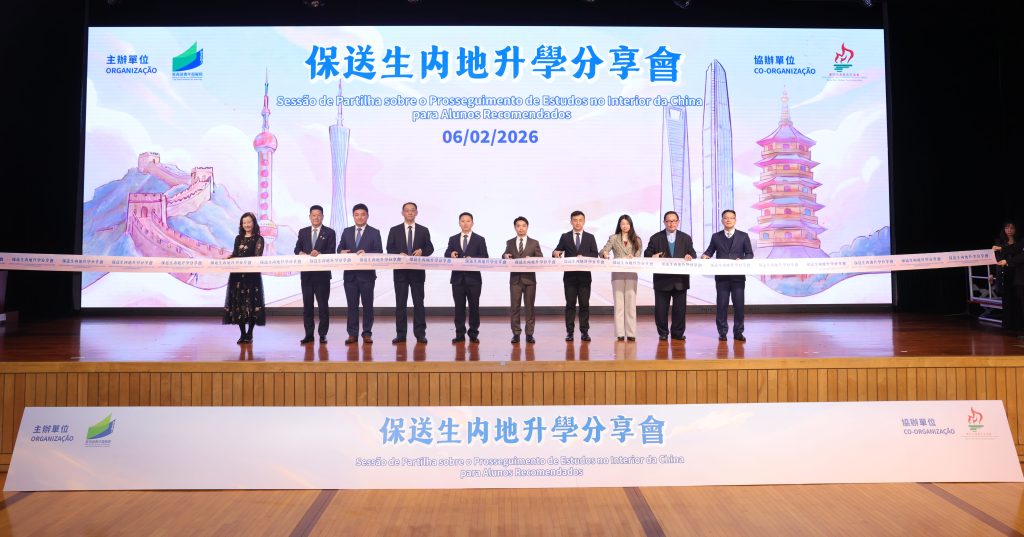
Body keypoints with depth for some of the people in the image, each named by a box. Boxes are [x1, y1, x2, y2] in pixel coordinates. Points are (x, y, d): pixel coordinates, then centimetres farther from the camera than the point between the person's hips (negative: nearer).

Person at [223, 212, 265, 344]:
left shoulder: (258, 239, -1)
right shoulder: (238, 238, 15)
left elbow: (257, 257, -10)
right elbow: (234, 254, 19)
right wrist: (228, 257, -2)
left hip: (252, 275, -5)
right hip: (237, 275, 5)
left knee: (251, 303, -2)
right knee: (237, 303, 3)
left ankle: (249, 334, 7)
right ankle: (242, 334, 11)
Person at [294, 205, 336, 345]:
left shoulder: (329, 232, 2)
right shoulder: (303, 232, 13)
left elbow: (331, 252, -6)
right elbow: (297, 249, 8)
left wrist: (319, 253, -23)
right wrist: (300, 253, -14)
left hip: (322, 274, -3)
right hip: (306, 273, 3)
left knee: (323, 304, 2)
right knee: (307, 304, 6)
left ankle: (323, 334, 8)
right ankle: (308, 334, 12)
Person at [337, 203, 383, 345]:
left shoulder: (374, 232, 3)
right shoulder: (346, 232, 13)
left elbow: (379, 252, -5)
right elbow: (340, 249, 12)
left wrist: (366, 253, -23)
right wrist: (342, 252, -11)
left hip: (367, 274, -2)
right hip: (350, 274, 3)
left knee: (367, 304, 2)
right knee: (352, 305, 5)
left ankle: (367, 333, 10)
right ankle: (352, 334, 10)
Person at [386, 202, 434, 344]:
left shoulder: (424, 231, 10)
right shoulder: (394, 230, 8)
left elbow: (430, 248, 6)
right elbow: (390, 249, 3)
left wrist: (422, 251, -15)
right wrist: (399, 254, -16)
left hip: (417, 271, 0)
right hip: (400, 271, 0)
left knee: (418, 302, 1)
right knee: (400, 303, 3)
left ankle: (420, 333, 5)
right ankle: (400, 334, 7)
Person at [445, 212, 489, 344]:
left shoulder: (479, 240, 5)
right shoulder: (453, 239, 12)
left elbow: (484, 257, -3)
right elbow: (446, 255, 5)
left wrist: (472, 258, -20)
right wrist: (451, 255, -18)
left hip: (473, 278, -2)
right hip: (457, 278, 2)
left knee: (474, 307, 3)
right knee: (459, 307, 3)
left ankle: (473, 334, 10)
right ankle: (460, 334, 9)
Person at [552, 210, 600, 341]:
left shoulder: (590, 237, 10)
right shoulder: (565, 237, 9)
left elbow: (595, 255, 3)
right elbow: (557, 251, 3)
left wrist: (584, 256, -15)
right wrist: (556, 253, -20)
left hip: (584, 275, 0)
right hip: (569, 275, 0)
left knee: (584, 304, 1)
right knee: (570, 304, 1)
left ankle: (584, 331, 6)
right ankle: (569, 331, 4)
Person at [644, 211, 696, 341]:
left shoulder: (686, 238, 11)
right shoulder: (656, 238, 6)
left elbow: (693, 254, 7)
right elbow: (647, 253, 4)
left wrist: (690, 256, -17)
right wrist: (652, 256, -19)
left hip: (680, 280, 1)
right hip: (662, 279, -1)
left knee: (680, 308, 4)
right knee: (661, 308, 3)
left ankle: (678, 333, 14)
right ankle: (663, 333, 14)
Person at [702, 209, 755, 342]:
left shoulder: (743, 236, 6)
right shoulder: (716, 236, 9)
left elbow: (750, 254, 5)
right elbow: (710, 251, 13)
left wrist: (741, 260, -14)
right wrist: (705, 255, -9)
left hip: (738, 276, 0)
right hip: (721, 276, 1)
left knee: (739, 305, 2)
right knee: (721, 305, 2)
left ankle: (738, 332, 11)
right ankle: (722, 332, 10)